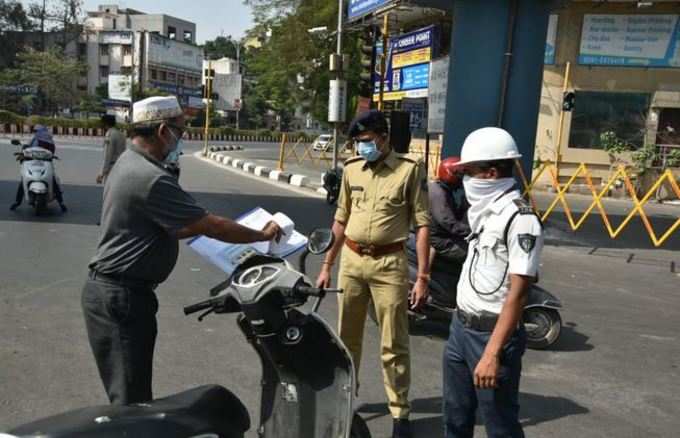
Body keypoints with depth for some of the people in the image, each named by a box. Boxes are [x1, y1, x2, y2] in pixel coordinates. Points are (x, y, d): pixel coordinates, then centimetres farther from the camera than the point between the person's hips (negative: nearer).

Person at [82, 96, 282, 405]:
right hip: (123, 297, -10)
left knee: (132, 392, 19)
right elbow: (209, 226, -20)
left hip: (110, 290, 10)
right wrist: (262, 234, -6)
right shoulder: (152, 179, -23)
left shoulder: (130, 163, 11)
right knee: (130, 397, -1)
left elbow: (165, 228, 17)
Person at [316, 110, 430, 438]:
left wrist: (422, 277, -12)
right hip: (351, 260, 5)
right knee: (347, 337, 16)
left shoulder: (410, 169, -7)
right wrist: (327, 266, 14)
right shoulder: (351, 169, 7)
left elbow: (422, 225, -8)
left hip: (389, 264, -4)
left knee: (393, 345, 3)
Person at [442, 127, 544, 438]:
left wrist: (492, 353, -26)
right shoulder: (485, 210, 10)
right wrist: (462, 323, 20)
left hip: (493, 334, -8)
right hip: (460, 327, 9)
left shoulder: (520, 219, -18)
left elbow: (517, 293, -23)